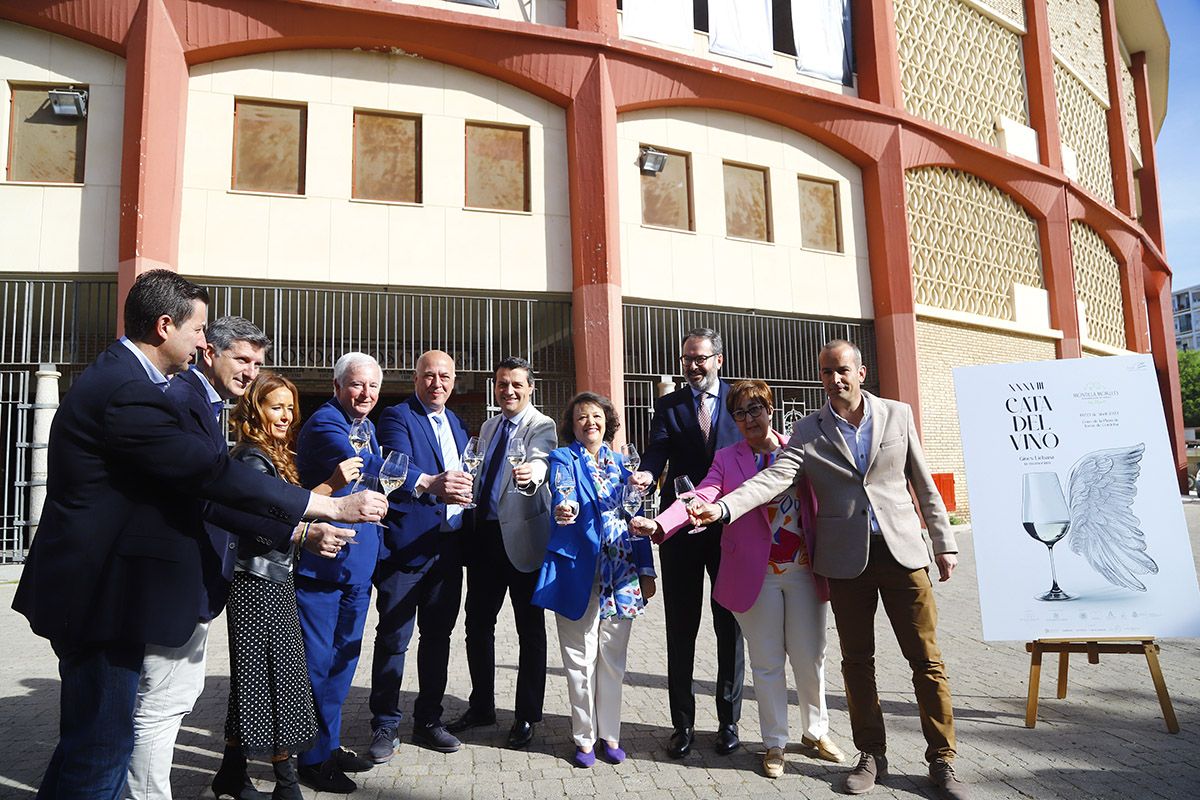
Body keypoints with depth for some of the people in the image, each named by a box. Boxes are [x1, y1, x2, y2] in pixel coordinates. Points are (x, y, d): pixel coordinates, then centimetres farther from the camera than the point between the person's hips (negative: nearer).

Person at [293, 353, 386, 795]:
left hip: (357, 565, 9)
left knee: (343, 659, 17)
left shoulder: (366, 427, 14)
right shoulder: (324, 425, -15)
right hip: (321, 563, -9)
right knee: (318, 663, 2)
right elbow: (363, 469, -32)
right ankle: (315, 758, 17)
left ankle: (330, 745, 32)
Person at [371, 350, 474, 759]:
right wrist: (431, 483, -46)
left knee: (438, 634, 14)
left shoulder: (456, 423, 15)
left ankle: (428, 720, 27)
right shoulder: (397, 418, -7)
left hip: (449, 546, 7)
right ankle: (385, 726, 17)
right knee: (393, 637, 2)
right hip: (407, 545, -6)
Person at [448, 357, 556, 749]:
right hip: (484, 536, 7)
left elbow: (540, 461, -28)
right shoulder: (488, 427, 15)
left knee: (530, 629, 4)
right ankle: (481, 706, 28)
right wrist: (470, 523, 17)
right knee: (477, 624, 13)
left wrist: (530, 474, -51)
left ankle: (527, 716, 17)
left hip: (521, 537, -6)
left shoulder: (541, 426, -7)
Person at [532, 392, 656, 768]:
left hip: (620, 572, 4)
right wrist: (563, 510, -44)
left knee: (613, 657, 11)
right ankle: (584, 737, 19)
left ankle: (609, 733, 24)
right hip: (578, 569, -3)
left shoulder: (620, 463, 13)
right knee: (580, 658, 5)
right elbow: (562, 496, -20)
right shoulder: (563, 459, 1)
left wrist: (646, 570, 8)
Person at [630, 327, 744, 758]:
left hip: (732, 523, 0)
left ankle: (728, 720, 24)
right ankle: (682, 723, 20)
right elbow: (657, 452, -7)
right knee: (681, 628, 7)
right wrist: (647, 473, -30)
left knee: (729, 625, 9)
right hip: (680, 525, 1)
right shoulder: (667, 405, 6)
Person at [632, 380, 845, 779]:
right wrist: (659, 524, -31)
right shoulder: (727, 458, 2)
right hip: (757, 573, -1)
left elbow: (819, 502, 7)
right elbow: (701, 496, -13)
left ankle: (816, 731, 32)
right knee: (767, 662, 7)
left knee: (810, 658, 11)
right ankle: (775, 743, 23)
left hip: (804, 569, 2)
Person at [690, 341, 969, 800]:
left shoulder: (897, 415, 4)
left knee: (927, 660, 4)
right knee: (857, 660, 10)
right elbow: (775, 477, -13)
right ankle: (871, 755, 26)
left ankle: (942, 761, 20)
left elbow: (924, 484, 8)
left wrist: (944, 543, 7)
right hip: (845, 558, 0)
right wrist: (723, 507, -29)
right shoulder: (809, 431, 1)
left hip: (902, 550, 0)